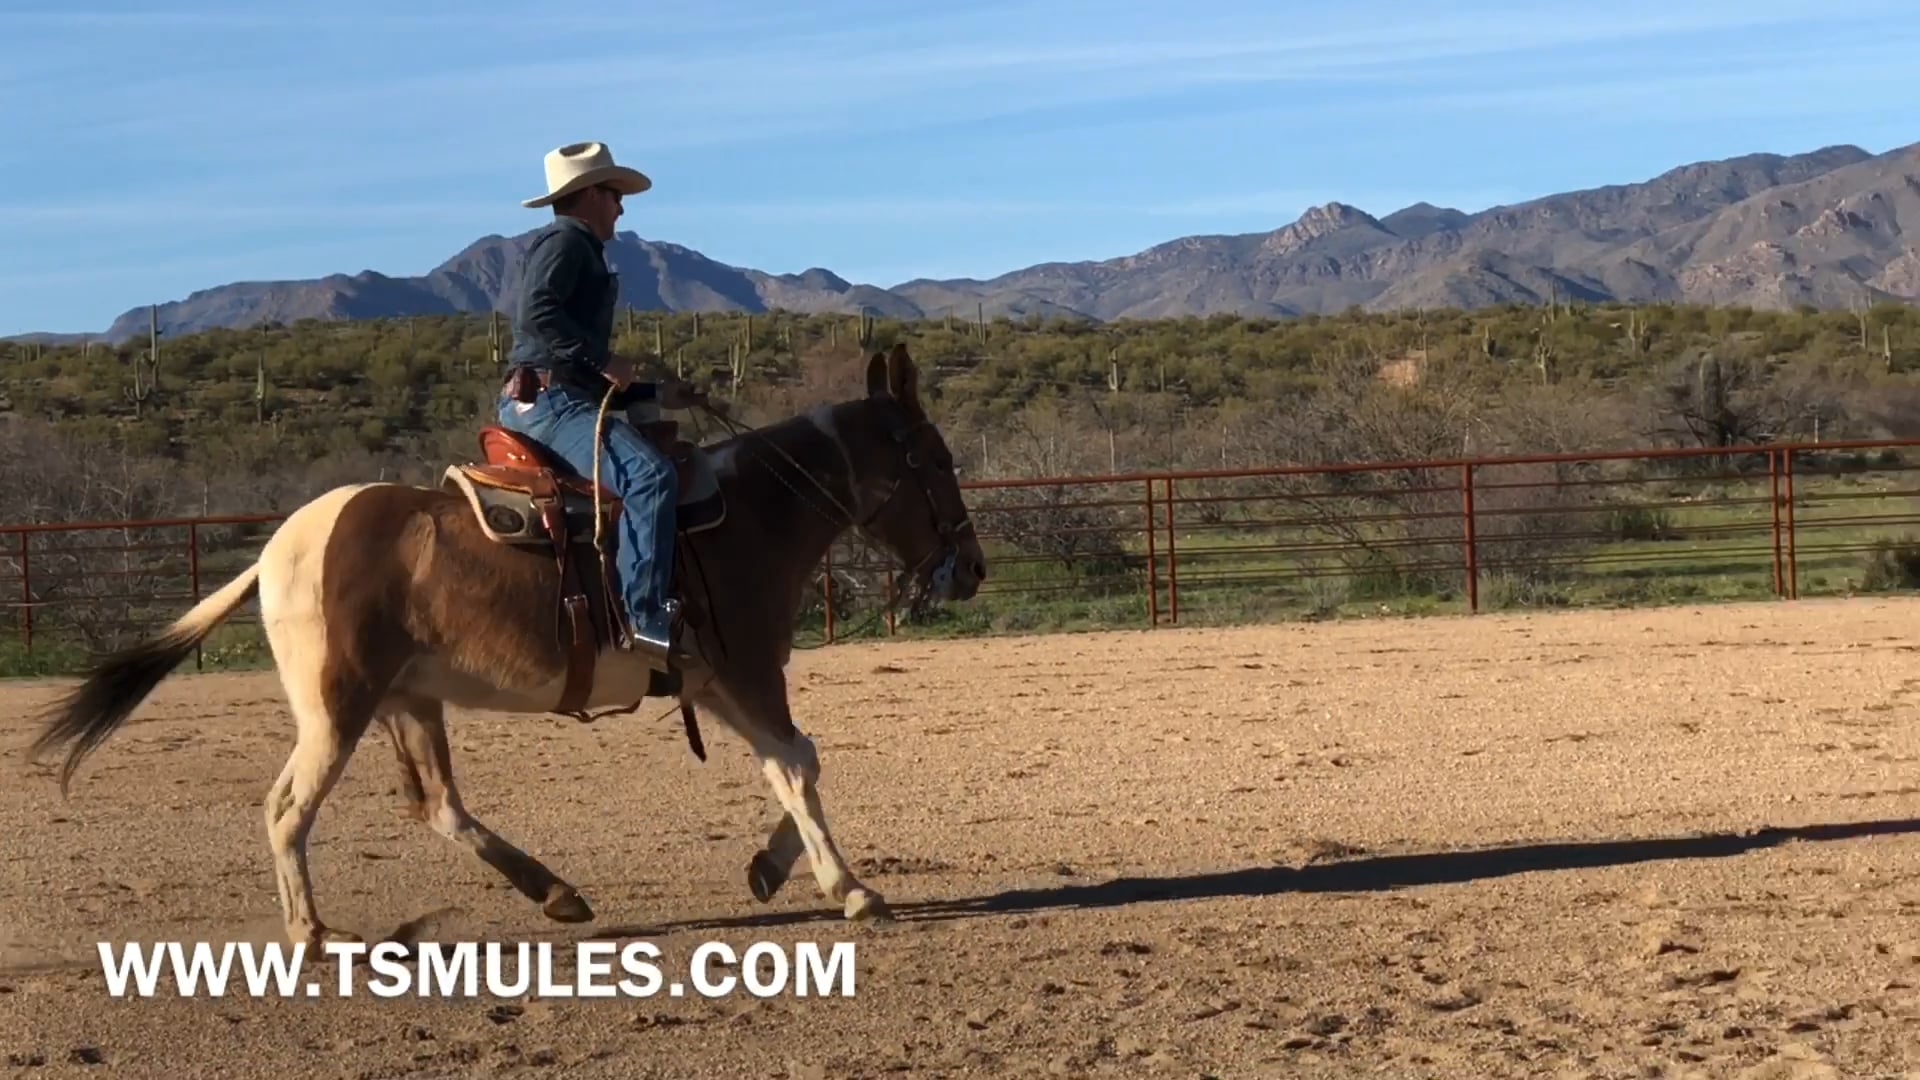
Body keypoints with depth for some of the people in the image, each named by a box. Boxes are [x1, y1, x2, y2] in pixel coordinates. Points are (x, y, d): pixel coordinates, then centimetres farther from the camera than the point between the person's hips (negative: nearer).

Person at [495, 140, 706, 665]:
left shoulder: (583, 253, 30)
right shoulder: (565, 240, 0)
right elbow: (536, 312, -21)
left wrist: (655, 395, 24)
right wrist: (602, 358, -19)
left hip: (563, 400, 11)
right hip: (546, 400, -11)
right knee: (650, 474, -28)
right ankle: (644, 616, -36)